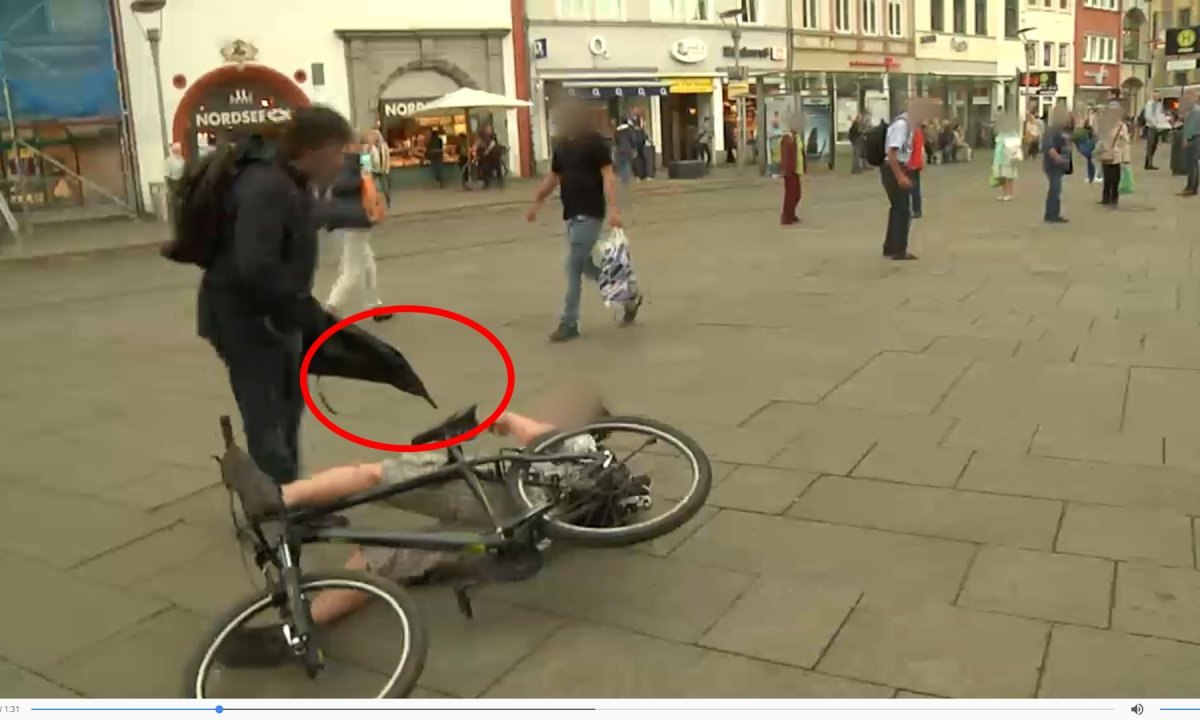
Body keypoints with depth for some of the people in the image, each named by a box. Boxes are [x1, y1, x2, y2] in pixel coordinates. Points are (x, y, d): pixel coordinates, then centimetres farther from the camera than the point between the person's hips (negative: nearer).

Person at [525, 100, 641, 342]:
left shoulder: (595, 142, -8)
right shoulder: (562, 146, 15)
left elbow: (608, 176, -15)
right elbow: (553, 178, 25)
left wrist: (613, 208, -25)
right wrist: (536, 203, 27)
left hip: (589, 214, -8)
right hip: (572, 214, 8)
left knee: (574, 268, -8)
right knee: (587, 265, 13)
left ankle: (569, 323, -1)